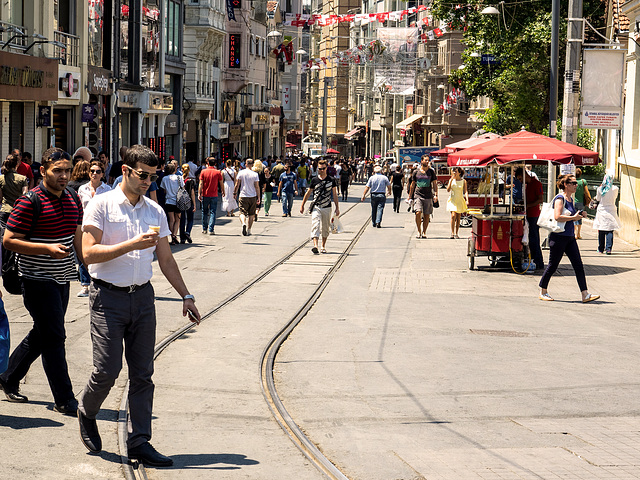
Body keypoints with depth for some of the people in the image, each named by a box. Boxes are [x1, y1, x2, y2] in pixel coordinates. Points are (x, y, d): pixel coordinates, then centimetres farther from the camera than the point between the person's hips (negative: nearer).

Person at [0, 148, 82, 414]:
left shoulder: (72, 200, 8)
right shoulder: (30, 202, -15)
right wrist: (47, 249, -24)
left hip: (62, 279, 8)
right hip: (38, 279, -8)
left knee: (42, 334, 16)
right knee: (53, 337, -6)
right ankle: (64, 400, -1)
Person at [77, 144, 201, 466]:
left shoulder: (155, 212, 11)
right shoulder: (101, 205, -4)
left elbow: (166, 259, 17)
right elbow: (89, 253, -13)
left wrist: (186, 296, 12)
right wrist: (132, 245, -19)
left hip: (142, 296, 5)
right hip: (108, 297, -4)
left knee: (143, 374, 3)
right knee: (107, 370, -7)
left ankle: (139, 442, 8)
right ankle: (86, 412, 23)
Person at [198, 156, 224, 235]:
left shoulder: (203, 172, -3)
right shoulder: (218, 172, -4)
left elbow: (201, 184, -5)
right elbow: (221, 184, 1)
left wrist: (199, 194, -3)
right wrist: (223, 191, 17)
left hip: (205, 195, 1)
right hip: (214, 195, -1)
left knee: (205, 212, 14)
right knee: (212, 212, 1)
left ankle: (204, 229, 21)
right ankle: (211, 230, -6)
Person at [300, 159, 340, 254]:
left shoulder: (331, 180, 2)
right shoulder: (314, 180, 3)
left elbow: (335, 194, 7)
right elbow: (308, 193, 12)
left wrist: (337, 208, 4)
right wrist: (302, 205, 13)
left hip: (327, 208, 1)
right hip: (316, 207, -1)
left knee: (325, 228, 10)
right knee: (315, 225, -17)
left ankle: (323, 246, 27)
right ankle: (315, 245, -30)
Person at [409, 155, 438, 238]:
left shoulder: (431, 171, 8)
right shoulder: (416, 172, 8)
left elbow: (434, 184, 8)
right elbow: (412, 185, 14)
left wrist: (436, 195, -4)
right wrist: (410, 196, 13)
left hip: (428, 196, 1)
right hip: (418, 195, -1)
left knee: (426, 215, 1)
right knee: (418, 213, -16)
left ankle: (424, 232, 11)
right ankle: (419, 231, -3)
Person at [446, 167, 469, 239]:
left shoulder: (463, 181, 2)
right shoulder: (451, 180, 4)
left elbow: (465, 191, -3)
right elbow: (448, 190, -7)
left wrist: (467, 200, -17)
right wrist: (451, 180, -12)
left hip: (460, 200, 1)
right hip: (452, 200, -1)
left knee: (458, 218, 5)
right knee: (453, 216, -16)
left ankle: (456, 234, 13)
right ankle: (452, 233, -15)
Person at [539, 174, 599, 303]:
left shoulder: (570, 199, 14)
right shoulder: (560, 198, -12)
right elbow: (557, 217, -25)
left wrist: (580, 214, 9)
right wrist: (574, 217, -19)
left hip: (570, 237, 8)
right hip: (559, 236, -8)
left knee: (578, 265, 1)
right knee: (553, 266, 2)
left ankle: (585, 295, -1)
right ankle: (543, 292, 18)